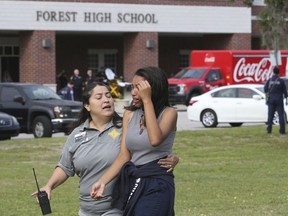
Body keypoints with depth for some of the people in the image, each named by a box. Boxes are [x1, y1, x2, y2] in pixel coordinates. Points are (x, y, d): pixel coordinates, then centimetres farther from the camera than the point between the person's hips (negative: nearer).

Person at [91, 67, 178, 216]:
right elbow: (124, 155, 4)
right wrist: (103, 181, -11)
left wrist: (147, 100, -21)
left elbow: (155, 140, -26)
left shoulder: (168, 113, -6)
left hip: (157, 185, -6)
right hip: (131, 182, 6)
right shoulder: (129, 114, 9)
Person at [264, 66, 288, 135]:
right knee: (281, 115, 0)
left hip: (271, 100, 2)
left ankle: (269, 129, 3)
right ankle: (282, 130, -5)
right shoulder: (281, 81, -6)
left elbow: (265, 89, 1)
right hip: (279, 100, -2)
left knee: (270, 115, 7)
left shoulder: (269, 80, -1)